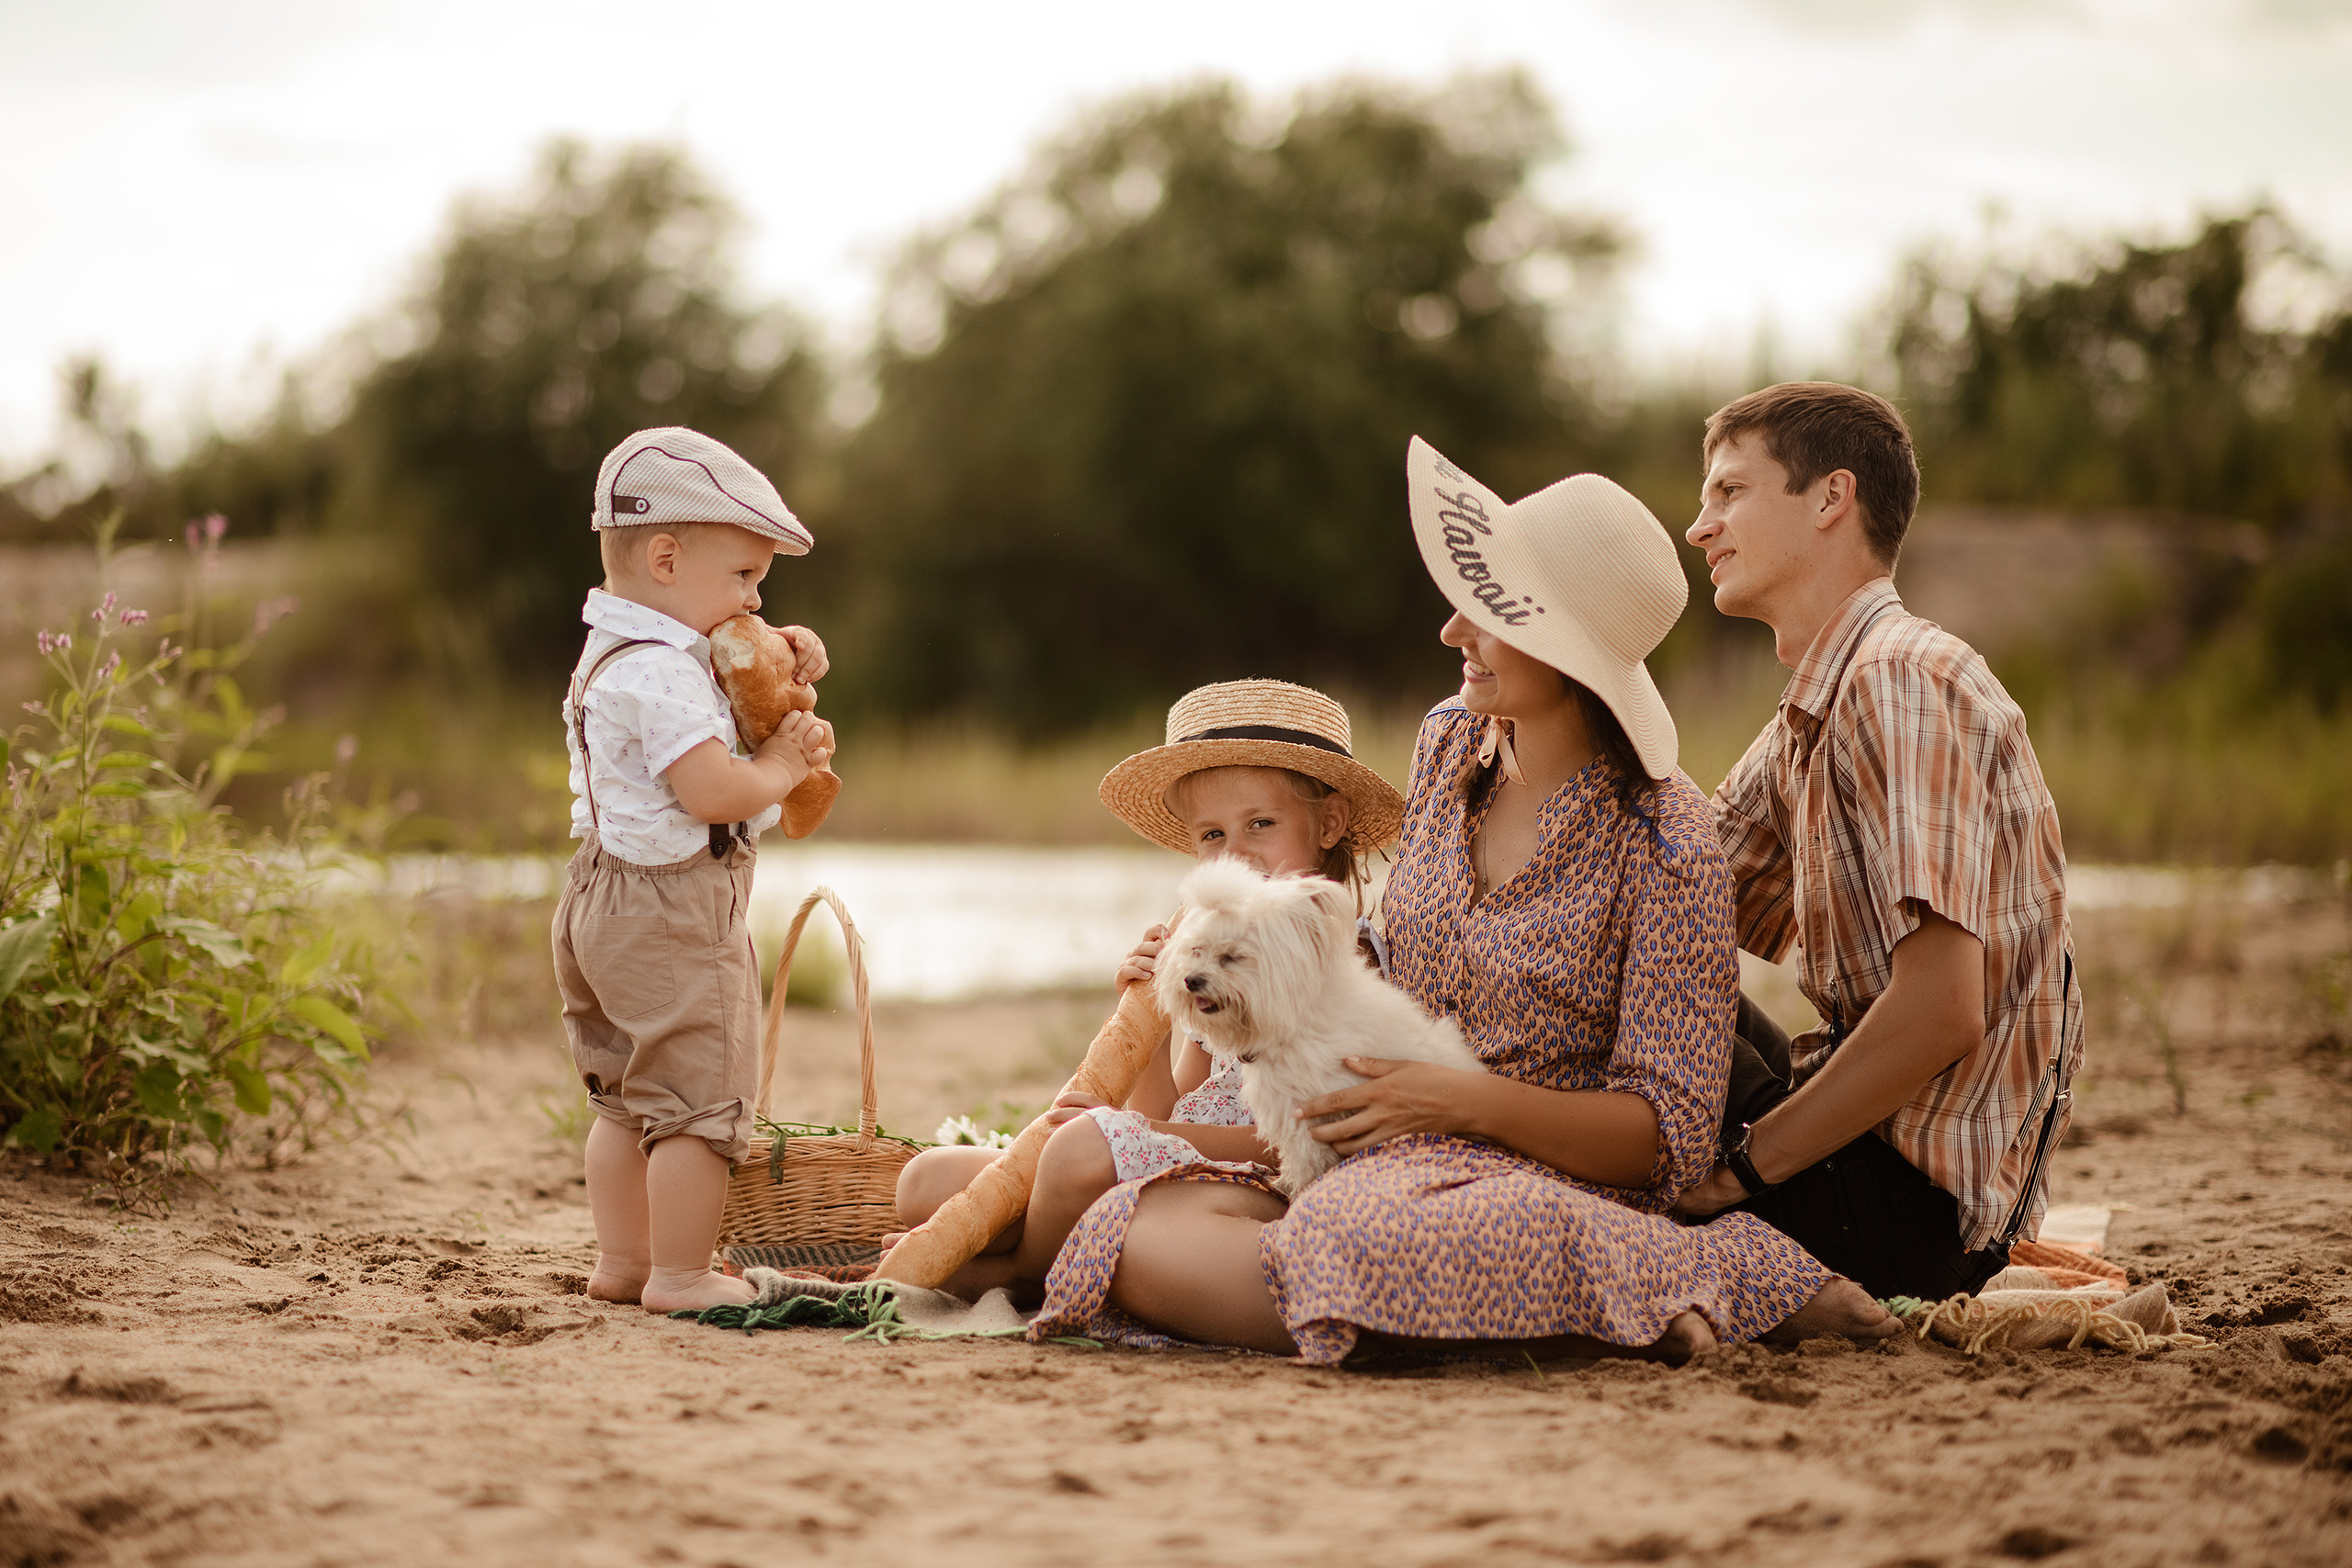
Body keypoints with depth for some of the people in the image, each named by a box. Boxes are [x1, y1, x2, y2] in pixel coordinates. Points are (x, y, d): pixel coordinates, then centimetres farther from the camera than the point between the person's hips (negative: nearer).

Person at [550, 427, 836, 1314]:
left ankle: (622, 1261, 26)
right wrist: (783, 765, -12)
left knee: (627, 1098, 18)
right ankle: (679, 1277, -1)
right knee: (699, 1098, -5)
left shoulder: (624, 653, 12)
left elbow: (722, 671, 28)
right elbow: (712, 790, -30)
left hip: (607, 903, 11)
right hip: (674, 915, -11)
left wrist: (782, 653, 8)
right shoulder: (658, 674, -22)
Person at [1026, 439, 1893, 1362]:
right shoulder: (1449, 744, 9)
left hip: (1551, 1181, -7)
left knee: (1360, 1247, -41)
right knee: (1140, 1239, -22)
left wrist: (1464, 1100, -19)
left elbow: (1668, 1139, -10)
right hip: (1390, 1155, 7)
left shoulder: (1664, 842, -11)